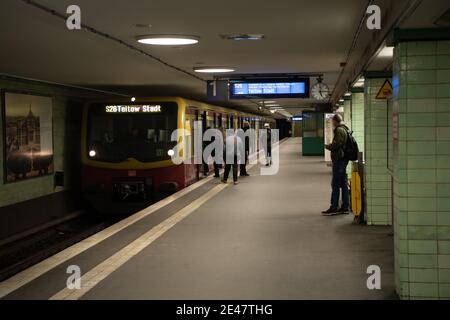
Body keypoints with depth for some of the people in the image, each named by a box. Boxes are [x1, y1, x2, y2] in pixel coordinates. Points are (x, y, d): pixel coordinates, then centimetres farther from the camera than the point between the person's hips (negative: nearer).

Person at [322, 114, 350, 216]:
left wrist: (328, 146, -5)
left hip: (339, 160, -10)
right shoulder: (345, 129, 17)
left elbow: (336, 145, -21)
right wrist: (331, 146, 15)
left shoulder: (339, 130, -14)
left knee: (335, 184, -6)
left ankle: (334, 208, -4)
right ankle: (345, 207, 15)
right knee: (343, 184, 11)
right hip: (343, 159, 10)